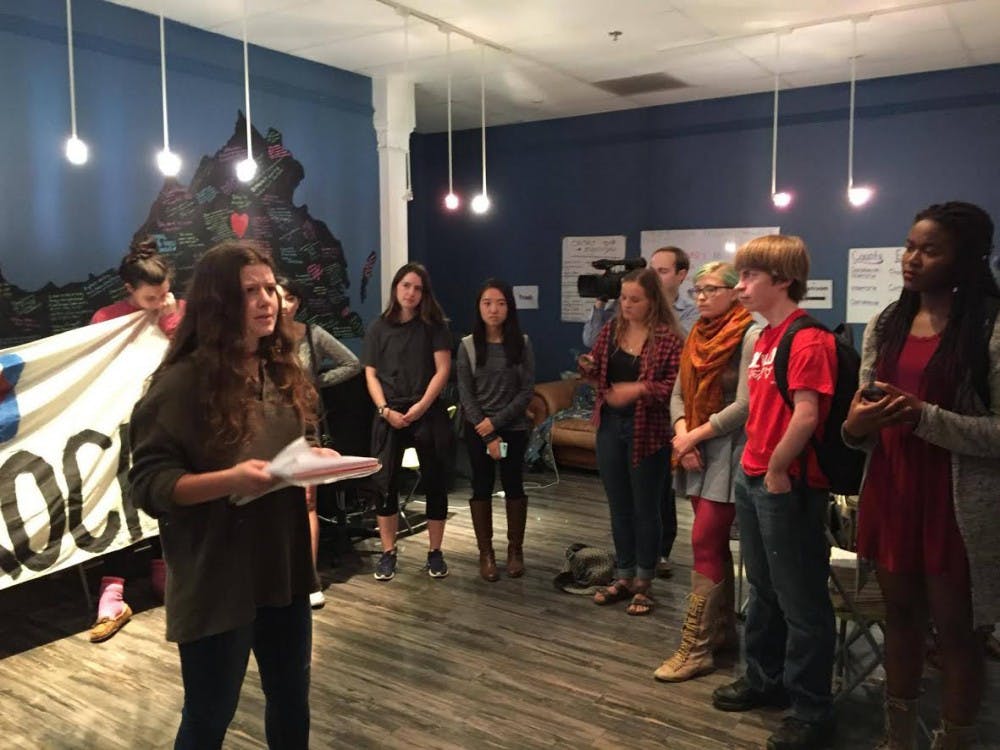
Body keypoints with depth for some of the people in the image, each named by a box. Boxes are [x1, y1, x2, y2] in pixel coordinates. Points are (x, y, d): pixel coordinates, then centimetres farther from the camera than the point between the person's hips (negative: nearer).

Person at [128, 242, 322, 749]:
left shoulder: (281, 371, 6)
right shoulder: (182, 382, -16)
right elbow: (149, 484, -17)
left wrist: (315, 461, -5)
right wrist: (230, 480, -31)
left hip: (284, 566, 6)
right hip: (216, 578, -6)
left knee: (291, 698, 21)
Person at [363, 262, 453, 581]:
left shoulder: (434, 326, 3)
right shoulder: (379, 328, 7)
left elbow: (442, 370, -4)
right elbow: (371, 375, 4)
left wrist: (421, 406, -15)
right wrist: (385, 410, -10)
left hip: (429, 413, -1)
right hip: (389, 415, 1)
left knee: (435, 482, 3)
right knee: (385, 483, 1)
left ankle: (435, 552, 16)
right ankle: (388, 553, 14)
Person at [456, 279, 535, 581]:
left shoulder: (521, 344, -3)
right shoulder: (468, 345, -3)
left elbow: (527, 391, -6)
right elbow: (465, 394, -5)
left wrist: (496, 422, -15)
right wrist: (487, 434, -11)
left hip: (514, 427, 0)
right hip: (477, 429, 0)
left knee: (514, 487, 8)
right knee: (482, 488, 7)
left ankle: (515, 549, 24)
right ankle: (486, 553, 19)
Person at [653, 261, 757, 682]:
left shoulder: (749, 337, -12)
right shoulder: (697, 336, 12)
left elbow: (744, 405, -18)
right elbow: (679, 394, 9)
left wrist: (696, 435, -14)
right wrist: (683, 434, -9)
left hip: (728, 452, -7)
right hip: (697, 452, 7)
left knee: (704, 543, -7)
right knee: (715, 544, 14)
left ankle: (695, 649, 1)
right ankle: (724, 630, 27)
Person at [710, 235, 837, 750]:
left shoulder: (809, 341, -17)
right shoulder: (764, 337, 11)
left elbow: (806, 416, -24)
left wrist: (777, 470, -15)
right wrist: (754, 464, 10)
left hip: (788, 485, -9)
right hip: (752, 477, 9)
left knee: (801, 601, 5)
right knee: (763, 590, 22)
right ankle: (764, 679, 39)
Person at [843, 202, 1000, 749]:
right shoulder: (885, 325, 7)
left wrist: (923, 416, -23)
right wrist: (855, 426, -10)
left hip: (956, 503, -5)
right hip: (891, 492, 6)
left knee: (955, 628, 7)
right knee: (900, 613, 17)